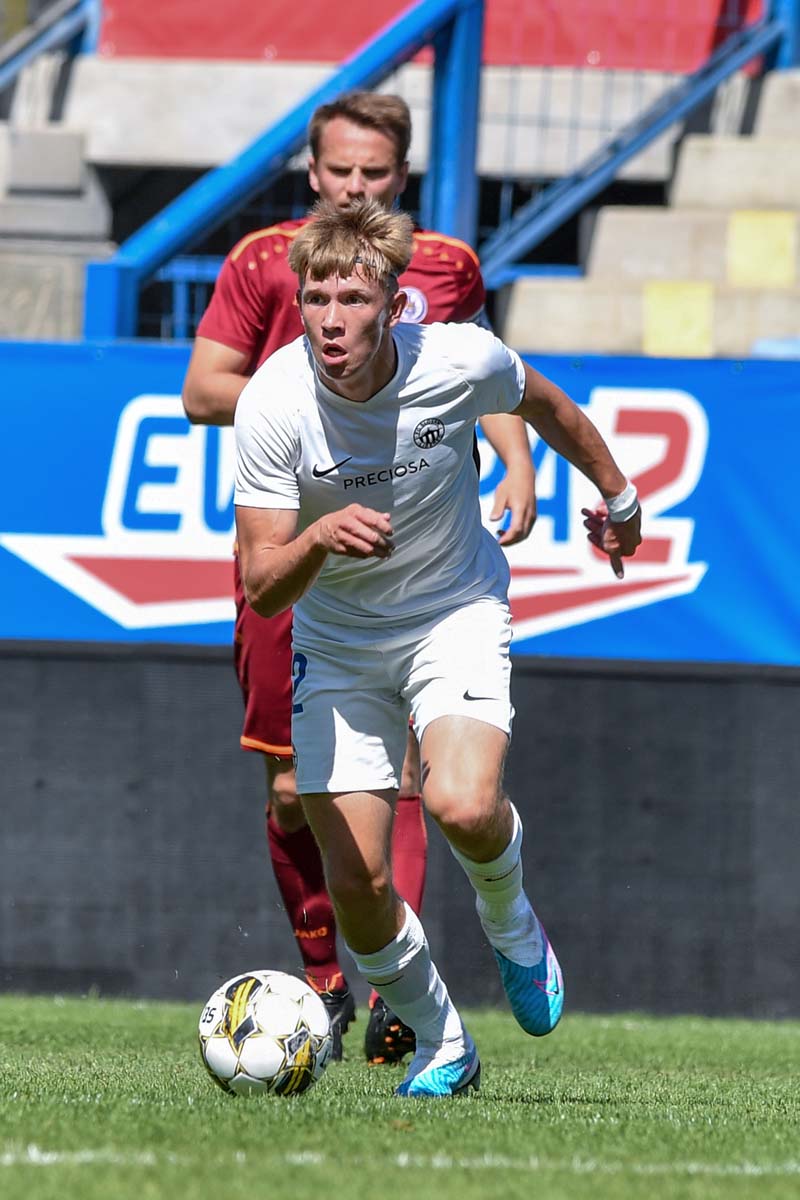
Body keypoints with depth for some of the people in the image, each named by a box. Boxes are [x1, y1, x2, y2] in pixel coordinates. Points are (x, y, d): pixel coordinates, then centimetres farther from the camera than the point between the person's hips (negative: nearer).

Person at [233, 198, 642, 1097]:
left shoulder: (461, 363, -21)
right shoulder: (271, 405, -24)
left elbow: (546, 406, 4)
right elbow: (261, 585, -23)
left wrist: (617, 497, 20)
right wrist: (318, 539, -45)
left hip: (456, 611, -1)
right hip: (337, 641, 1)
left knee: (463, 806, -27)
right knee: (355, 884, -6)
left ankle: (508, 921, 8)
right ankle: (441, 1044, 21)